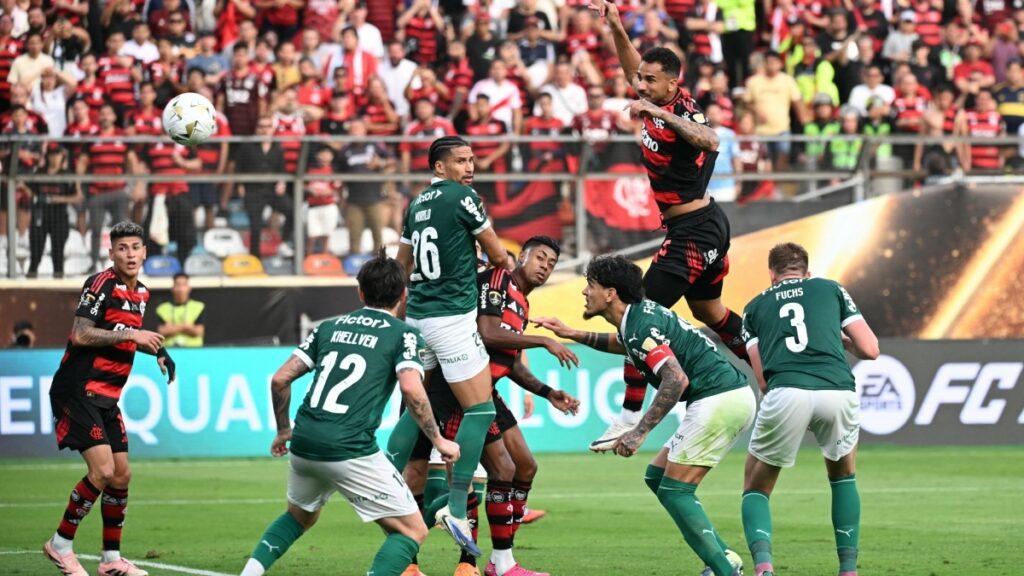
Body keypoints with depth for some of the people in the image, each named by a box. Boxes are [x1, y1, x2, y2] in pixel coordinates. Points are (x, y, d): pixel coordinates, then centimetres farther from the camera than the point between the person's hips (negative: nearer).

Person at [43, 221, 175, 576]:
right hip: (78, 391, -9)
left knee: (121, 476, 8)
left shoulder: (140, 293, 13)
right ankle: (61, 544, -3)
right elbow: (80, 334, -23)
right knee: (102, 470, -17)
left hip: (106, 398, 9)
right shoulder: (101, 284, -13)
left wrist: (157, 350, 14)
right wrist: (131, 334, -23)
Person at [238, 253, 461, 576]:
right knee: (412, 530, 5)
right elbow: (412, 390, -15)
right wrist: (438, 441, -4)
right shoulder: (405, 335, 2)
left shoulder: (329, 327, 17)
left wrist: (283, 431, 28)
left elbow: (280, 380, 14)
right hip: (350, 452, -6)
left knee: (299, 516, 33)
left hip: (304, 444, 6)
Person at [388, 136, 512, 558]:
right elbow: (497, 255, -1)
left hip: (417, 314, 8)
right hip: (452, 317, -8)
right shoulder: (462, 197, -9)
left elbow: (403, 266, 22)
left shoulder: (417, 205, 13)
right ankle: (456, 509, -10)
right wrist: (509, 265, 23)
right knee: (480, 410, -5)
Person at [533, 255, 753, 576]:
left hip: (719, 401, -10)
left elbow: (677, 380, -26)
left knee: (673, 491, -8)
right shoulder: (641, 314, 16)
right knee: (657, 477, 14)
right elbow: (622, 344, 41)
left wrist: (640, 432, -26)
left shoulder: (641, 326, -15)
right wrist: (574, 335, 33)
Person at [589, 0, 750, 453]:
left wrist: (661, 114, -51)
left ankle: (630, 415, -11)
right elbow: (634, 67, 21)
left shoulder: (679, 112, -23)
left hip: (692, 232, -10)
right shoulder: (661, 102, 2)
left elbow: (710, 141, -46)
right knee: (710, 313, 26)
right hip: (708, 225, 10)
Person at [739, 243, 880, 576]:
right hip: (838, 392, 1)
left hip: (785, 395, -1)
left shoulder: (755, 307, 26)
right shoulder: (830, 289, 26)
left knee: (756, 489, 19)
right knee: (843, 477, 31)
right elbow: (869, 350, 20)